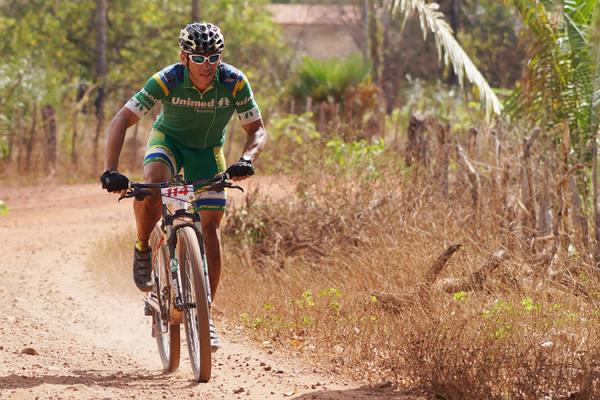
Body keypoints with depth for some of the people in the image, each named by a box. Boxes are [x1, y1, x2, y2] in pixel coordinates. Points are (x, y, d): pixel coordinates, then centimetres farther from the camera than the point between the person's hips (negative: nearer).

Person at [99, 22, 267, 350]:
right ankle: (142, 250, -8)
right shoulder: (166, 81, -30)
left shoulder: (235, 83, -26)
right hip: (168, 140, -1)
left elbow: (257, 129, -17)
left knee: (210, 227, -10)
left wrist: (246, 160, -39)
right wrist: (110, 170, -44)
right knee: (153, 183, -35)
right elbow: (120, 122, -31)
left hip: (208, 151, 1)